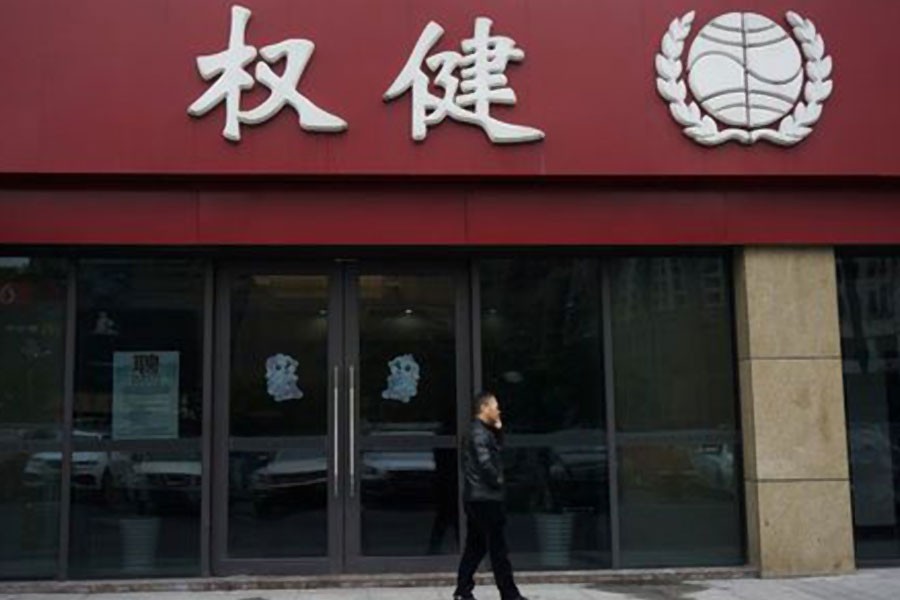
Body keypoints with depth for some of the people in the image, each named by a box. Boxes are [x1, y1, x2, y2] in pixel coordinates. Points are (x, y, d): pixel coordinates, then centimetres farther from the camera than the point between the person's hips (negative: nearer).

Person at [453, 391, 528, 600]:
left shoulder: (483, 432, 17)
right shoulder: (480, 433, -15)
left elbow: (497, 449, 25)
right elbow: (485, 463, -24)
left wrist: (497, 430, 11)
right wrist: (498, 481, -8)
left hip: (477, 498, 10)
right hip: (485, 498, -10)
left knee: (475, 546, 12)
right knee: (498, 548, -5)